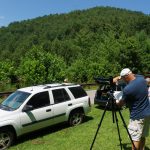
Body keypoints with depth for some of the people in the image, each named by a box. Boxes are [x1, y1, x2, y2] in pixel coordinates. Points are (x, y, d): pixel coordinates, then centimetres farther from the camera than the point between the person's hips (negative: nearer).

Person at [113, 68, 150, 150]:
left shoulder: (127, 89, -24)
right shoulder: (141, 78, -4)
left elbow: (121, 104, -7)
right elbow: (133, 76, 19)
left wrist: (116, 102, 15)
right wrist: (118, 77, 8)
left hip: (137, 116, -8)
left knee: (135, 138, -1)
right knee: (142, 136, 18)